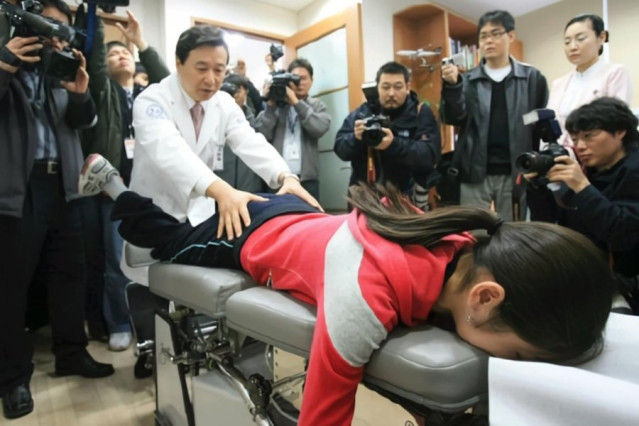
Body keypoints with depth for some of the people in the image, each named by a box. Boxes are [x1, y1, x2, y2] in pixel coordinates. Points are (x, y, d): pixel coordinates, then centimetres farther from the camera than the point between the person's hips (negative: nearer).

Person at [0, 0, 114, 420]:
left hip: (61, 184, 5)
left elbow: (83, 120, 6)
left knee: (69, 272, 9)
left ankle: (71, 353, 24)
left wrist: (80, 92, -14)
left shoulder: (62, 70, 14)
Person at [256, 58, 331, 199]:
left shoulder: (317, 105, 12)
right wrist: (271, 105, -6)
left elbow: (320, 128, -9)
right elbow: (262, 135, -1)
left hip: (307, 178, 0)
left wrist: (296, 102, -8)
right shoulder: (276, 104, 10)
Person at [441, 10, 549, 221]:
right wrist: (452, 85, -20)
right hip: (474, 173, 0)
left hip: (514, 174, 0)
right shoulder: (468, 80, 7)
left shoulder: (532, 78, 6)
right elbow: (454, 118, -5)